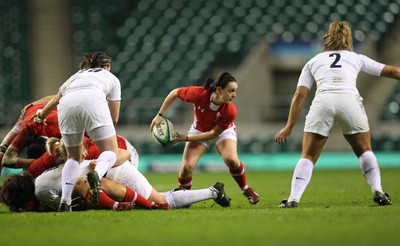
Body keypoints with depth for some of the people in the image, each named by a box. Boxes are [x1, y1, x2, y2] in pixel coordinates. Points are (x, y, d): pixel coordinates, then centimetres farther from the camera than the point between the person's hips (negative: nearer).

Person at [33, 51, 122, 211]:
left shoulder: (76, 76, 41)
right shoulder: (111, 78, 33)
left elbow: (54, 101, 53)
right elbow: (114, 119, 30)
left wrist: (41, 115, 71)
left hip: (66, 105, 3)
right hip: (93, 101, -3)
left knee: (74, 157, 18)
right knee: (110, 152, 2)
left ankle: (65, 200, -1)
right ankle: (97, 173, -33)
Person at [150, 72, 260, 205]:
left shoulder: (230, 111, -34)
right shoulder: (198, 93, -35)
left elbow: (213, 133, -25)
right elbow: (174, 93, -16)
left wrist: (186, 138, -27)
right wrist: (160, 115, -16)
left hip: (223, 131, -1)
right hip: (199, 130, 1)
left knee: (231, 160, -29)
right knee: (186, 167, -16)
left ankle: (246, 191, -3)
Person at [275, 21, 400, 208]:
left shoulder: (313, 62, 27)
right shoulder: (356, 58, 27)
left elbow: (300, 95, 17)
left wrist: (289, 126, 17)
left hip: (322, 102, 0)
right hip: (350, 100, 0)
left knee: (308, 156, 8)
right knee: (365, 150, 19)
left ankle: (293, 199, -5)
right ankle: (378, 191, 5)